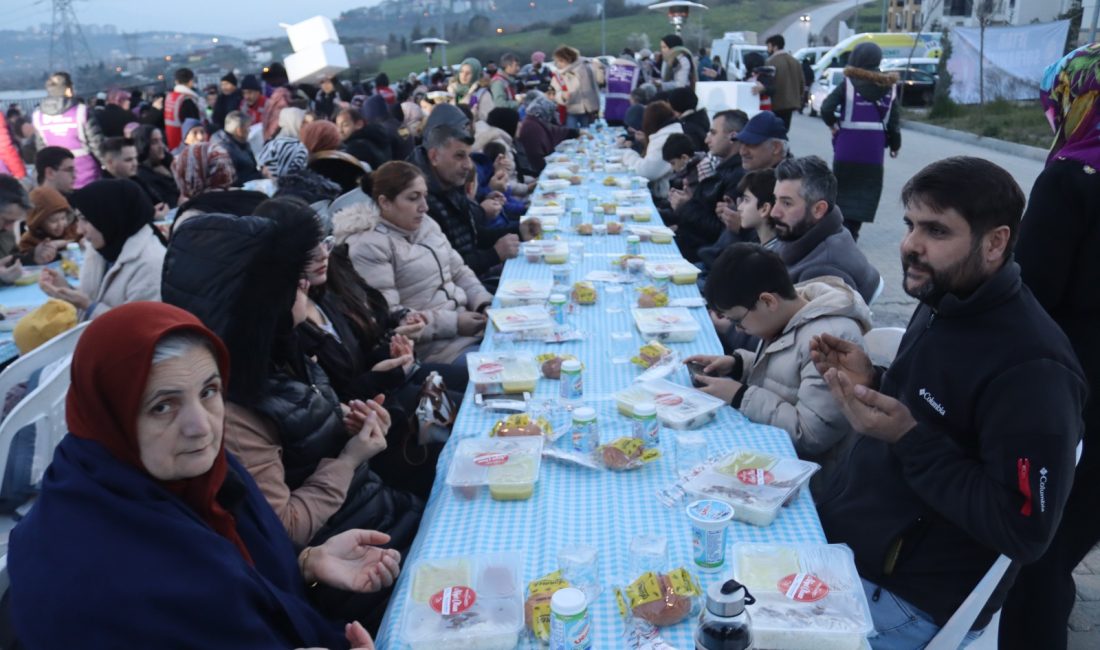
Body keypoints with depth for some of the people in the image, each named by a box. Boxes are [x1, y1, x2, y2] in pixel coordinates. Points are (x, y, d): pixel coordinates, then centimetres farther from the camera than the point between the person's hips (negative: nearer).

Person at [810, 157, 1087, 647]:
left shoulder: (1031, 370, -25)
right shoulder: (941, 305, 2)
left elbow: (1024, 533, -24)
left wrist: (908, 439, -28)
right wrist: (870, 383, -4)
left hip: (909, 594, -8)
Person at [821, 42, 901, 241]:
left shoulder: (848, 83, -6)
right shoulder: (889, 86, 3)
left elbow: (826, 108, -16)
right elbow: (894, 120, 2)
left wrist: (832, 124, 2)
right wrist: (895, 145, 12)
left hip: (848, 146, -2)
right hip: (874, 148, 2)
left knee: (844, 187, 14)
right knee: (865, 189, 10)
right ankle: (852, 230, 9)